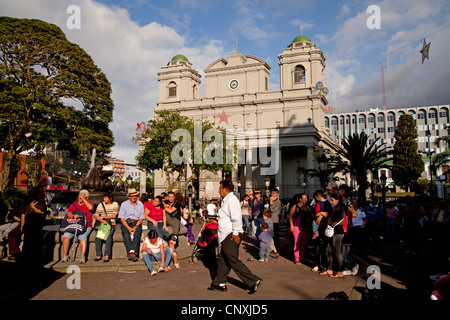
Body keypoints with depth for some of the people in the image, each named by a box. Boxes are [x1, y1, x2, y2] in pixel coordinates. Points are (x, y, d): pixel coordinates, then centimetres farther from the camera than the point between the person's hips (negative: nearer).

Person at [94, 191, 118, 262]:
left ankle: (107, 256, -32)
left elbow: (114, 216, -2)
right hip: (102, 224, 2)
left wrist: (103, 217, -2)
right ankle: (99, 255, -16)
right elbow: (96, 216, 4)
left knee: (109, 236, -29)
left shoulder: (115, 204, 7)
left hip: (111, 225, -2)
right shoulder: (101, 205, 12)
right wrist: (102, 220, -12)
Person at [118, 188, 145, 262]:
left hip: (137, 223, 0)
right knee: (126, 234, -32)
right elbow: (121, 218, 2)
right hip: (126, 223, 0)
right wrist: (128, 228, -14)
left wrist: (135, 227, -10)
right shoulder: (124, 204, 9)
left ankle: (133, 252, -51)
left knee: (137, 233, -32)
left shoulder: (140, 204, 13)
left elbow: (141, 218, 9)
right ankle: (130, 252, -49)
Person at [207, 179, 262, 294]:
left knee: (233, 260, -7)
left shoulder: (231, 200, -16)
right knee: (222, 260, 16)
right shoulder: (227, 200, 17)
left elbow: (237, 218, -24)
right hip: (227, 236, 10)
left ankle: (253, 281, -1)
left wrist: (235, 233, -20)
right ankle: (220, 283, 27)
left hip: (231, 236, -10)